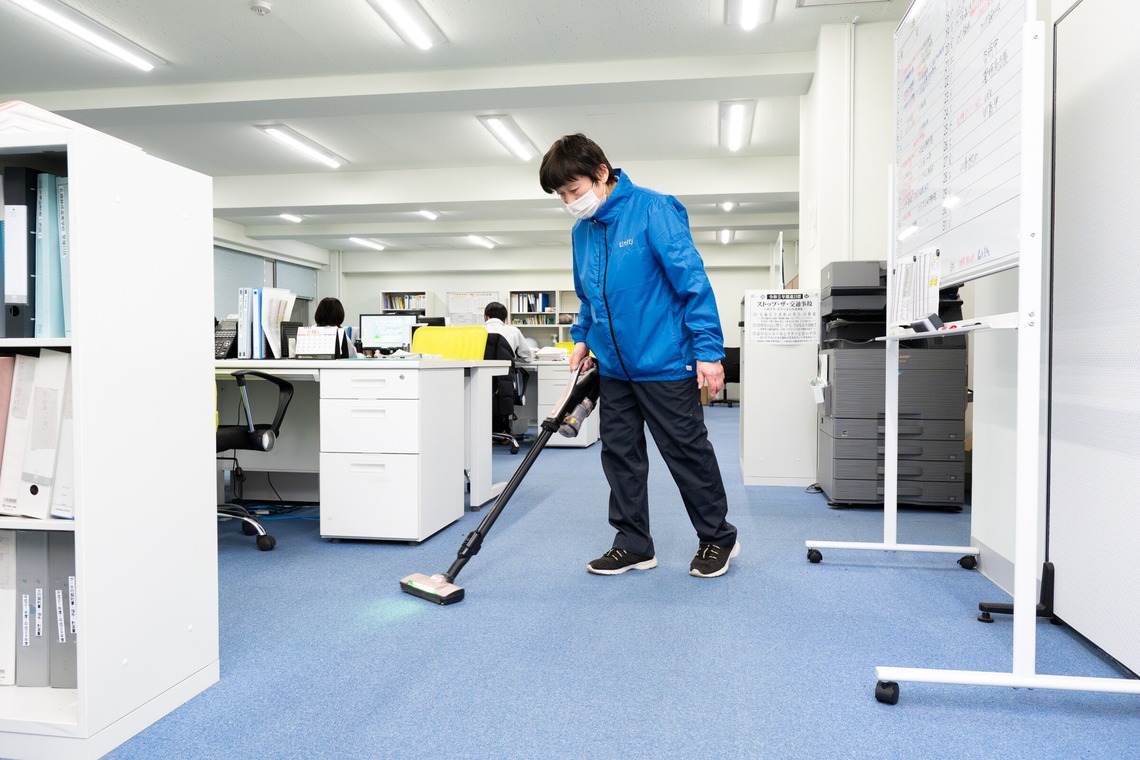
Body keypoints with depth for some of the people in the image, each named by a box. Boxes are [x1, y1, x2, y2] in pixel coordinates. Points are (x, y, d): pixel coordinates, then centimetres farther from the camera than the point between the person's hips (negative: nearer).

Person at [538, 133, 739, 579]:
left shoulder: (653, 210, -14)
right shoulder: (582, 232, 9)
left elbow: (692, 279, -17)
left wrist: (708, 349, -19)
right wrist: (582, 338, 9)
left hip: (665, 363, -7)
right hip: (613, 366, 7)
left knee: (687, 452, 4)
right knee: (620, 454, 10)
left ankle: (718, 538, 23)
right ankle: (633, 545, 24)